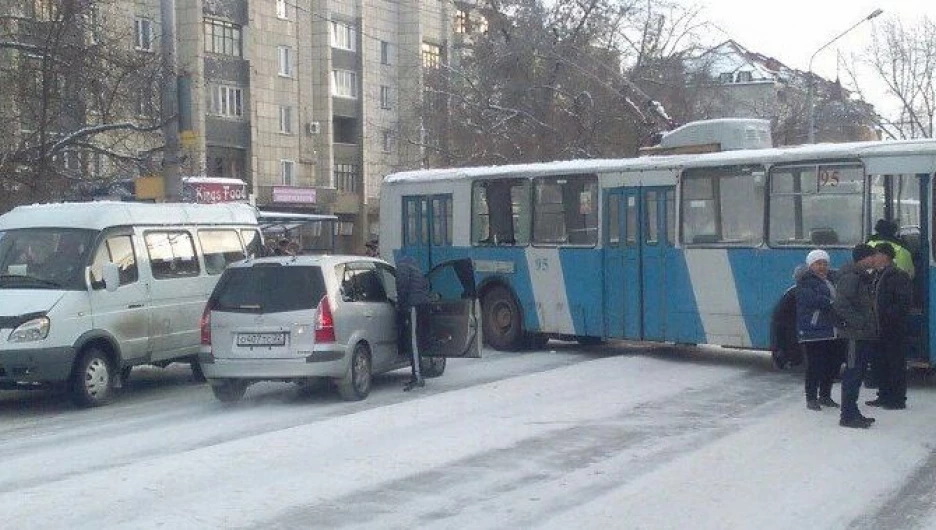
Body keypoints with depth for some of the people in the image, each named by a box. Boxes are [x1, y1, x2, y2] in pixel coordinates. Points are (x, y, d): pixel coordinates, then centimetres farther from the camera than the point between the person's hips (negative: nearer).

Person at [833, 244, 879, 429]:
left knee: (857, 373, 15)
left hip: (866, 335, 10)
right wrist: (860, 323, -24)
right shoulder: (850, 277, -15)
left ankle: (852, 413, 23)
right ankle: (848, 415, -2)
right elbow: (840, 304, -24)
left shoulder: (865, 276, 17)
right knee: (853, 373, -6)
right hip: (856, 335, -10)